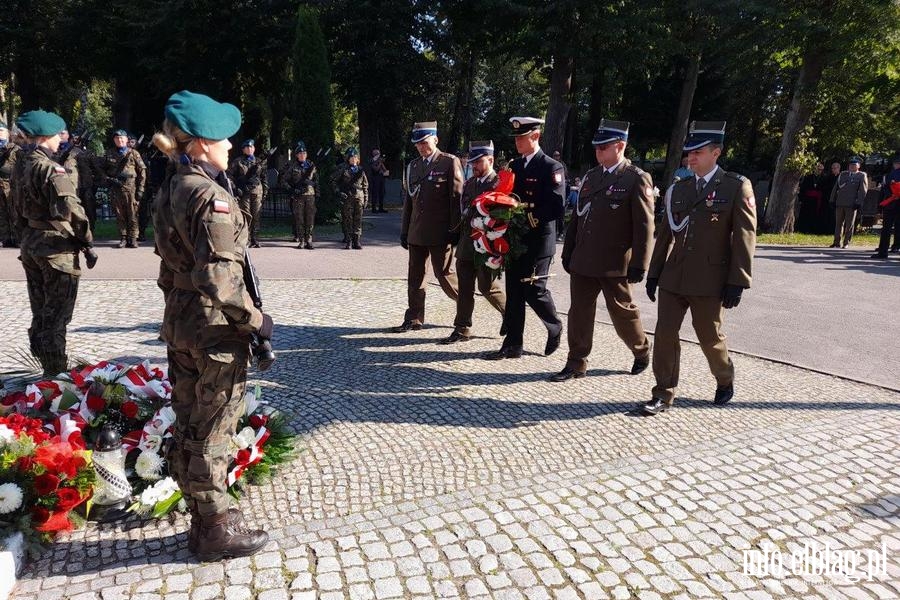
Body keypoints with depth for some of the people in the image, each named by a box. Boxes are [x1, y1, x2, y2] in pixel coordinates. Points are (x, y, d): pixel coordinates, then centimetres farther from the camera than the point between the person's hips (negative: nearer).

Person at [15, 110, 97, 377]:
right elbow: (71, 210, -26)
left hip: (30, 245, 9)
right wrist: (88, 244, -19)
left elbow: (20, 208, 17)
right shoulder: (51, 169, -16)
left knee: (40, 315, 17)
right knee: (56, 317, -1)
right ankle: (57, 375, 6)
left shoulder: (24, 165, 10)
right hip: (56, 248, -9)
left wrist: (28, 238, 23)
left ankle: (50, 370, 29)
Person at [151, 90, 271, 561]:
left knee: (188, 428, 17)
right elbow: (219, 280, -27)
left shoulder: (169, 192, 8)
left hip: (179, 326, 9)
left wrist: (180, 313, 19)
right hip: (215, 332, -9)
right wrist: (255, 320, -15)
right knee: (212, 434, 5)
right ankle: (217, 531, 22)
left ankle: (200, 522, 34)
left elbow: (169, 268, 13)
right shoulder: (213, 198, -19)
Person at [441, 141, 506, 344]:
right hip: (466, 244, 7)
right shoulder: (469, 183, 15)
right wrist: (461, 235, 9)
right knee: (464, 287, 6)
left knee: (487, 286, -1)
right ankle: (462, 329, 12)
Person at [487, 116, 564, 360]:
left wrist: (529, 217, -22)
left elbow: (556, 208, -16)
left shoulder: (552, 168, -9)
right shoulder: (514, 166, 13)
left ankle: (555, 327, 25)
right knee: (514, 291, 7)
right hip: (515, 239, 7)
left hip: (538, 241, -6)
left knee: (533, 289, -4)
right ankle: (512, 345, 14)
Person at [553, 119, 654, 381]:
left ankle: (642, 352, 34)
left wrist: (638, 265, -14)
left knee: (622, 313, 9)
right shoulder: (591, 176, 12)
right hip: (583, 262, 6)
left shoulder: (637, 179, -7)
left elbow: (644, 226, -11)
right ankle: (576, 365, 16)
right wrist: (568, 253, 13)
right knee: (579, 313, 6)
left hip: (614, 264, -5)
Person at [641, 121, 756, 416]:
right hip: (673, 277, 4)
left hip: (709, 279, -4)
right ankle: (664, 394, 12)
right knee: (665, 334, 0)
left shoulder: (737, 187, -3)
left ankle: (725, 381, 37)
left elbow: (744, 238, -6)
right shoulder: (678, 188, 9)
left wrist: (737, 282, -11)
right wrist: (654, 273, 11)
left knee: (710, 337, 10)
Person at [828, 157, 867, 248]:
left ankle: (846, 243, 7)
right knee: (838, 223, 7)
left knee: (849, 224, 0)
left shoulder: (862, 176, 3)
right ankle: (837, 242, 13)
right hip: (839, 203, 4)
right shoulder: (842, 174, 16)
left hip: (851, 205, -4)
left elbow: (863, 190, -4)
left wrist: (858, 202, -13)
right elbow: (835, 188, 16)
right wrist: (832, 200, 8)